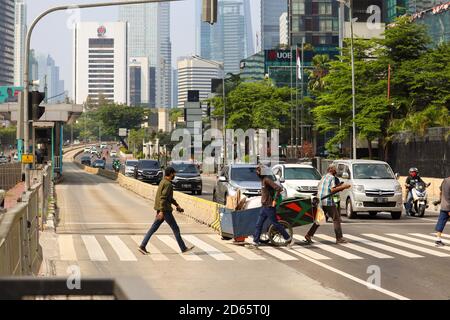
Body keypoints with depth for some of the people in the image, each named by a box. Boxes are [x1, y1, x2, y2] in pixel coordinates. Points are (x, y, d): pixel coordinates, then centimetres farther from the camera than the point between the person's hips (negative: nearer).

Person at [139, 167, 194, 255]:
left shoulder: (163, 182, 16)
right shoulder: (168, 184, -15)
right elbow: (163, 198, -23)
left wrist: (177, 205, 27)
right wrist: (161, 211, -28)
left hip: (161, 209, 9)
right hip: (165, 210, -9)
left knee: (153, 228, 6)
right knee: (175, 229, 1)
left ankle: (142, 246, 1)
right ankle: (183, 248, 8)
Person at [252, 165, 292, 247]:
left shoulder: (267, 180, -18)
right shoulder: (263, 180, 11)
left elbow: (278, 188, -26)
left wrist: (275, 200, -21)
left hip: (269, 207, -9)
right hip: (264, 206, 9)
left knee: (275, 224, -1)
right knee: (259, 224, 6)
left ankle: (288, 238, 9)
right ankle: (255, 241, 9)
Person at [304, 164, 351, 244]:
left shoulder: (323, 177, 19)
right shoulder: (331, 177, -6)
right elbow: (332, 190, -16)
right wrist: (342, 187, -11)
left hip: (320, 201, 8)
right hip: (328, 202, -8)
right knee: (336, 219, -1)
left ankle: (308, 235, 9)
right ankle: (339, 238, -2)